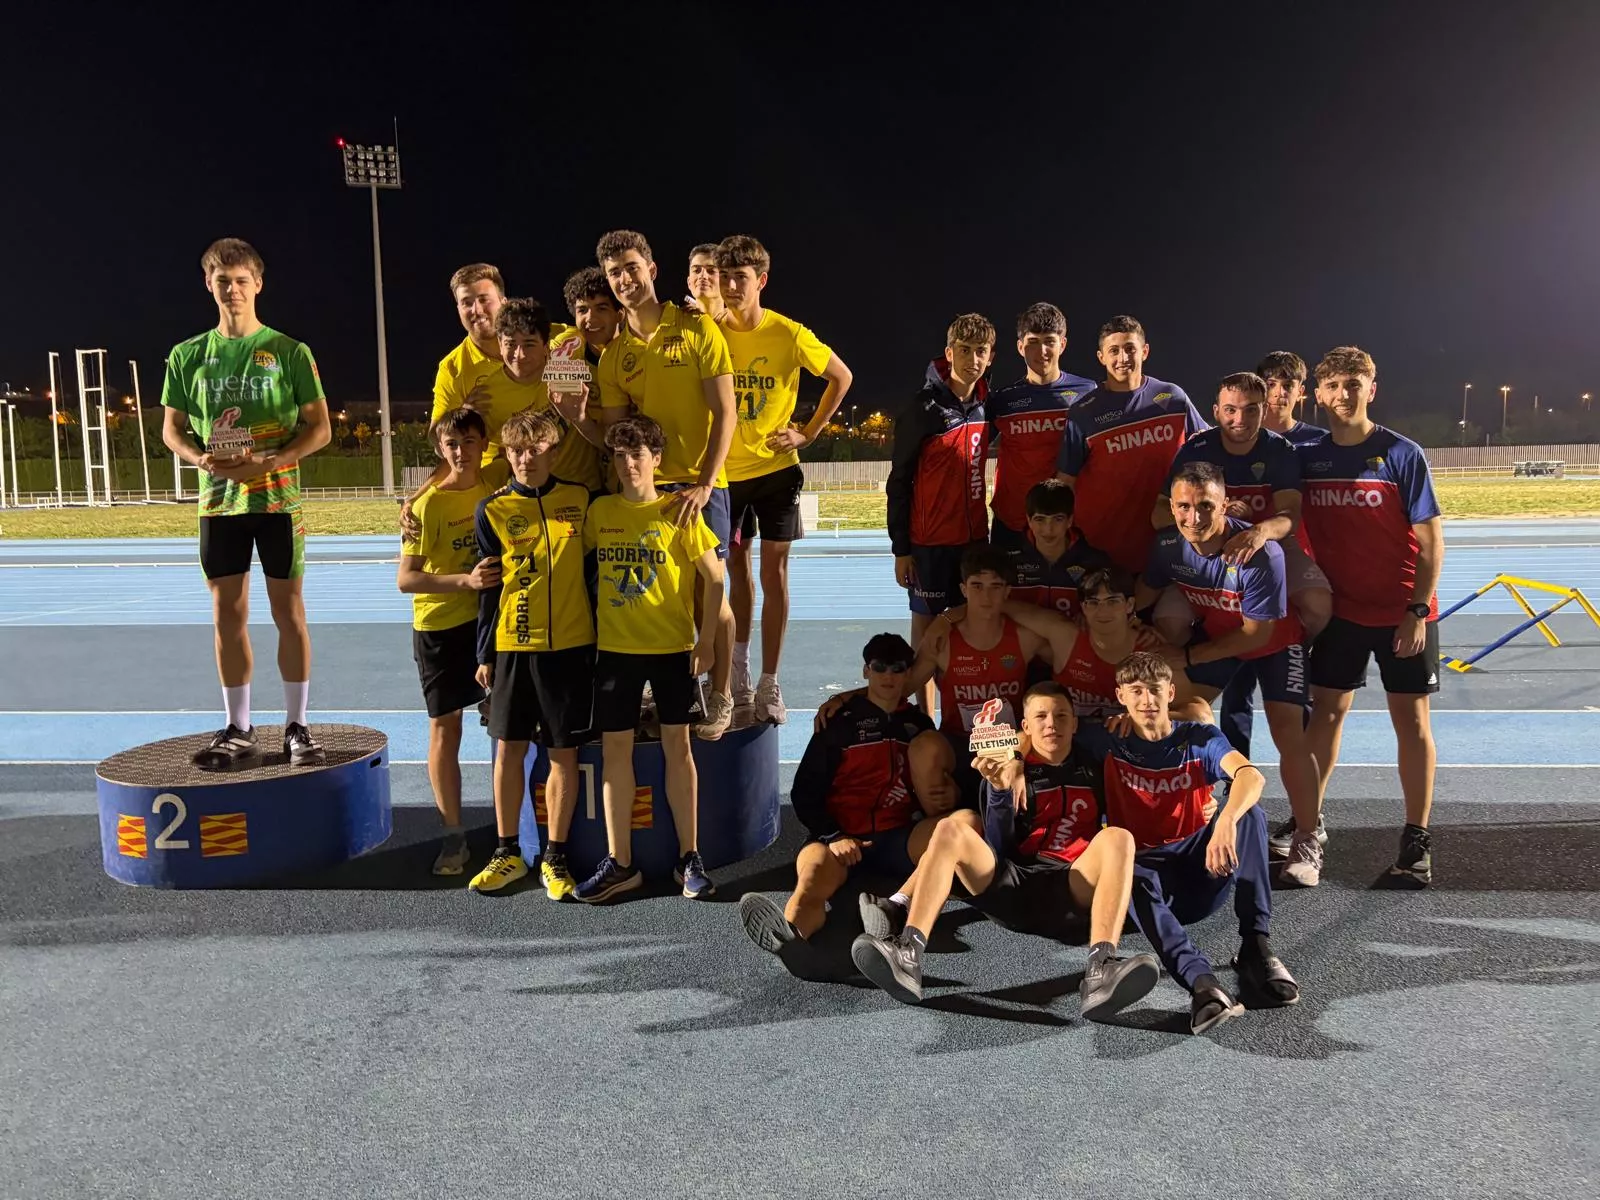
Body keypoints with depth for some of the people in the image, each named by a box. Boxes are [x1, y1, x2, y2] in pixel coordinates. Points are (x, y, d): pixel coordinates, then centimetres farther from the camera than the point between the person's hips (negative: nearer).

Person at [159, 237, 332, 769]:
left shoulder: (289, 352, -2)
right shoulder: (187, 356, 6)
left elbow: (319, 428, -3)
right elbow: (171, 429, 11)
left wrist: (271, 461, -18)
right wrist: (200, 458, -11)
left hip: (278, 497, -3)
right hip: (219, 500, 3)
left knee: (288, 611, 1)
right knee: (228, 614, 6)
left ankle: (296, 726, 11)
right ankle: (238, 730, 16)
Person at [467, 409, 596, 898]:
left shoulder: (581, 500, 1)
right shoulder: (493, 510, 2)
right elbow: (489, 587, 6)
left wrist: (601, 642, 5)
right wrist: (484, 653, 5)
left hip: (571, 646, -1)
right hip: (512, 646, 1)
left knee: (563, 752, 4)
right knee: (509, 748, 8)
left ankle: (555, 857, 16)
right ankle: (508, 852, 22)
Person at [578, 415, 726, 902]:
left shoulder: (679, 513, -6)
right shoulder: (600, 511, 3)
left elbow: (714, 578, -4)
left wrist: (706, 641, -8)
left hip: (672, 647, -3)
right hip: (615, 648, 3)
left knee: (677, 746, 3)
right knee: (614, 749, 3)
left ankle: (690, 859, 13)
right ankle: (619, 863, 12)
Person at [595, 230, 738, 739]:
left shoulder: (697, 329, -3)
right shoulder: (613, 355, 8)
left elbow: (725, 414, -7)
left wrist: (703, 485, -15)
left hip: (699, 485, -3)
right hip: (644, 487, 4)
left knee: (708, 591, 0)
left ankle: (721, 697, 15)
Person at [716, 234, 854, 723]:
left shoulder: (789, 334, -10)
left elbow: (841, 377, 2)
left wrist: (810, 432, -2)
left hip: (775, 467, -2)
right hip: (725, 469, 2)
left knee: (773, 572, -1)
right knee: (736, 569, 13)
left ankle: (769, 685, 6)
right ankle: (738, 673, 27)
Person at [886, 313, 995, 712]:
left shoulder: (988, 406, 5)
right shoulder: (924, 408, -10)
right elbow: (898, 482, -7)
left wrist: (993, 528, 12)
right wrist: (900, 548, -8)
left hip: (975, 536, 5)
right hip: (930, 541, -5)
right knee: (927, 622, 3)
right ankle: (925, 716, 11)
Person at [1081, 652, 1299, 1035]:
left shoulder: (1200, 739, 0)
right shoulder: (1107, 742, 3)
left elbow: (1251, 776, -21)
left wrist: (1225, 823, -42)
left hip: (1199, 866, 1)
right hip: (1146, 867, -1)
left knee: (1248, 812, -25)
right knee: (1130, 877, -38)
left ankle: (1255, 947, -29)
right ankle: (1202, 981, -55)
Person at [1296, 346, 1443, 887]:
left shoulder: (1402, 454, -8)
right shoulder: (1307, 457, 0)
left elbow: (1430, 539, -8)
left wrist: (1418, 610, -13)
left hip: (1402, 614, -2)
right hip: (1338, 609, 3)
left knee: (1411, 719, 4)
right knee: (1324, 712, 5)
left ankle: (1417, 838, 13)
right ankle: (1306, 820, 15)